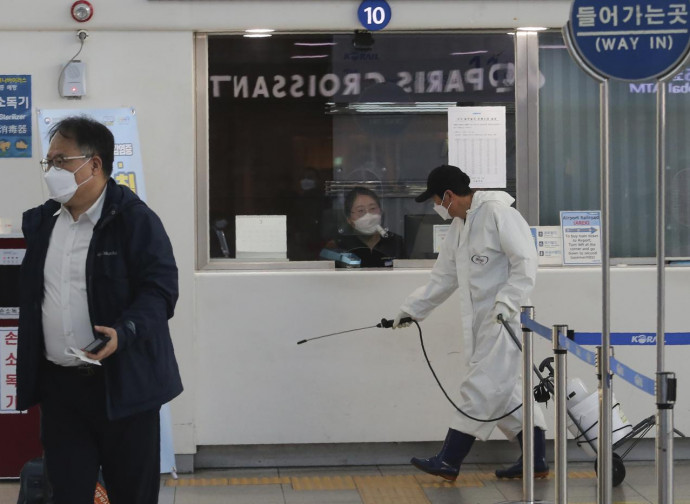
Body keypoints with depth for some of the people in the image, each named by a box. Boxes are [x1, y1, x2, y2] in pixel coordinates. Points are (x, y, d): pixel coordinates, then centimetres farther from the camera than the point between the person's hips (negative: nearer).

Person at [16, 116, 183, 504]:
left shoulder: (135, 219, -9)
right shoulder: (40, 221, 11)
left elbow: (161, 287, -13)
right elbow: (28, 294, 21)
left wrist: (124, 331, -28)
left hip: (123, 383, -5)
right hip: (59, 384, 5)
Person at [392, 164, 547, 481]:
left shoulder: (498, 213, -13)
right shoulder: (459, 226, 15)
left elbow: (525, 262, -17)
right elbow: (443, 277, 20)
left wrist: (507, 301, -26)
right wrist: (411, 309, 20)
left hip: (505, 320, -9)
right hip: (480, 322, 9)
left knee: (482, 388, -4)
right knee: (503, 390, 11)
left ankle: (448, 462, 0)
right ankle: (536, 459, 17)